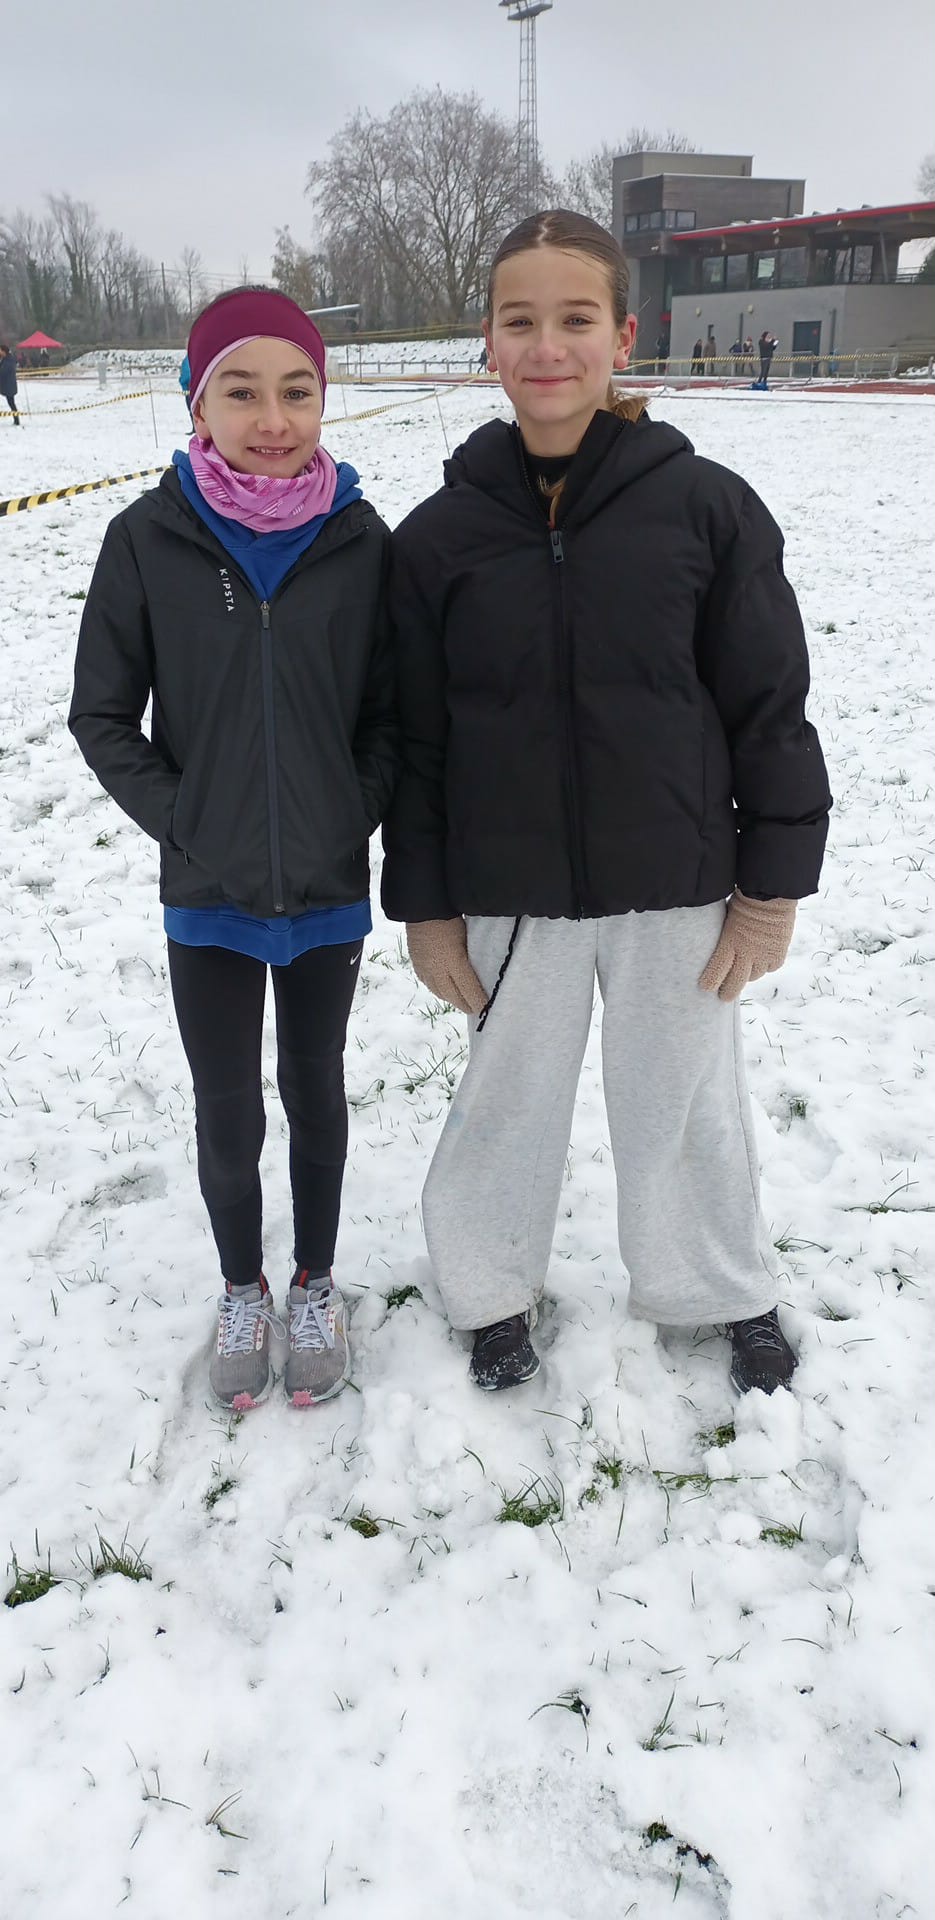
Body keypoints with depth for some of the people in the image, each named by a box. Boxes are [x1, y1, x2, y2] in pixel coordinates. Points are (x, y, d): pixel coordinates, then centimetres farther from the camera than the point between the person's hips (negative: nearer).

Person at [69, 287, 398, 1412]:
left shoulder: (360, 540, -9)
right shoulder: (148, 540, -11)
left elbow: (389, 711, 0)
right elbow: (101, 715, -4)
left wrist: (355, 817, -10)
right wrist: (180, 820, -11)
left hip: (327, 890, 1)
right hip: (206, 896, 0)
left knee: (315, 1090, 17)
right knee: (226, 1107, 13)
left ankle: (315, 1285, 38)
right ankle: (242, 1290, 37)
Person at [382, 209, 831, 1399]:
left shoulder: (705, 506, -8)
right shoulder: (439, 535, -4)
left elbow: (770, 708, -3)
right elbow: (416, 739, 1)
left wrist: (773, 884, -3)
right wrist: (424, 904, 1)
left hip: (676, 880, 0)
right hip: (510, 891, 1)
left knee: (686, 1097, 15)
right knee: (510, 1094, 15)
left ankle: (726, 1290, 40)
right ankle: (491, 1288, 40)